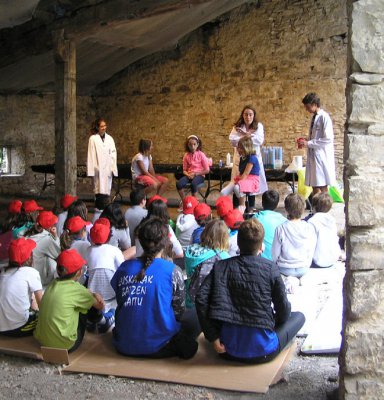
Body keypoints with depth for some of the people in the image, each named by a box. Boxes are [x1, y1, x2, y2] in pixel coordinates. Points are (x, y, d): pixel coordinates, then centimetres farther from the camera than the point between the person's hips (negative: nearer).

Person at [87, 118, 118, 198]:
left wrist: (113, 168, 1)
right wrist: (91, 170, -7)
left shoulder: (110, 138, 8)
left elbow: (113, 154, 8)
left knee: (107, 189, 6)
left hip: (108, 169, 4)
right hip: (98, 169, -3)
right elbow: (91, 155, -3)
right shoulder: (93, 139, -2)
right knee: (99, 190, -6)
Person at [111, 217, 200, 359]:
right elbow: (179, 311, -1)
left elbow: (120, 304, 12)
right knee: (195, 318, 22)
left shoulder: (124, 268, 1)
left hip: (124, 346, 2)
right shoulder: (172, 271, -9)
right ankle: (178, 345, -7)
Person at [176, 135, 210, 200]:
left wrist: (195, 174, -11)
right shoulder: (186, 155, 5)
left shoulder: (201, 155, -3)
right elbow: (184, 170, 10)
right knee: (179, 184, -29)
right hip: (189, 175, 3)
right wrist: (188, 175, -13)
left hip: (199, 175, -3)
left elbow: (207, 170, -4)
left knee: (193, 183, -39)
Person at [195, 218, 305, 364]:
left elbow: (201, 299, -14)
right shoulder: (271, 268, -9)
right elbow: (283, 309, -3)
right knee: (299, 316, 20)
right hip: (262, 352, -2)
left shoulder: (221, 266, -3)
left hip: (228, 351, 3)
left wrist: (213, 337, -8)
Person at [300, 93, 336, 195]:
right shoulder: (314, 117, 13)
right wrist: (306, 142, 3)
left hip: (322, 156, -8)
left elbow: (328, 139, -18)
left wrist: (309, 143, -17)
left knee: (323, 187, -3)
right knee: (314, 186, 12)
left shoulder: (324, 117, -12)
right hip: (313, 155, 8)